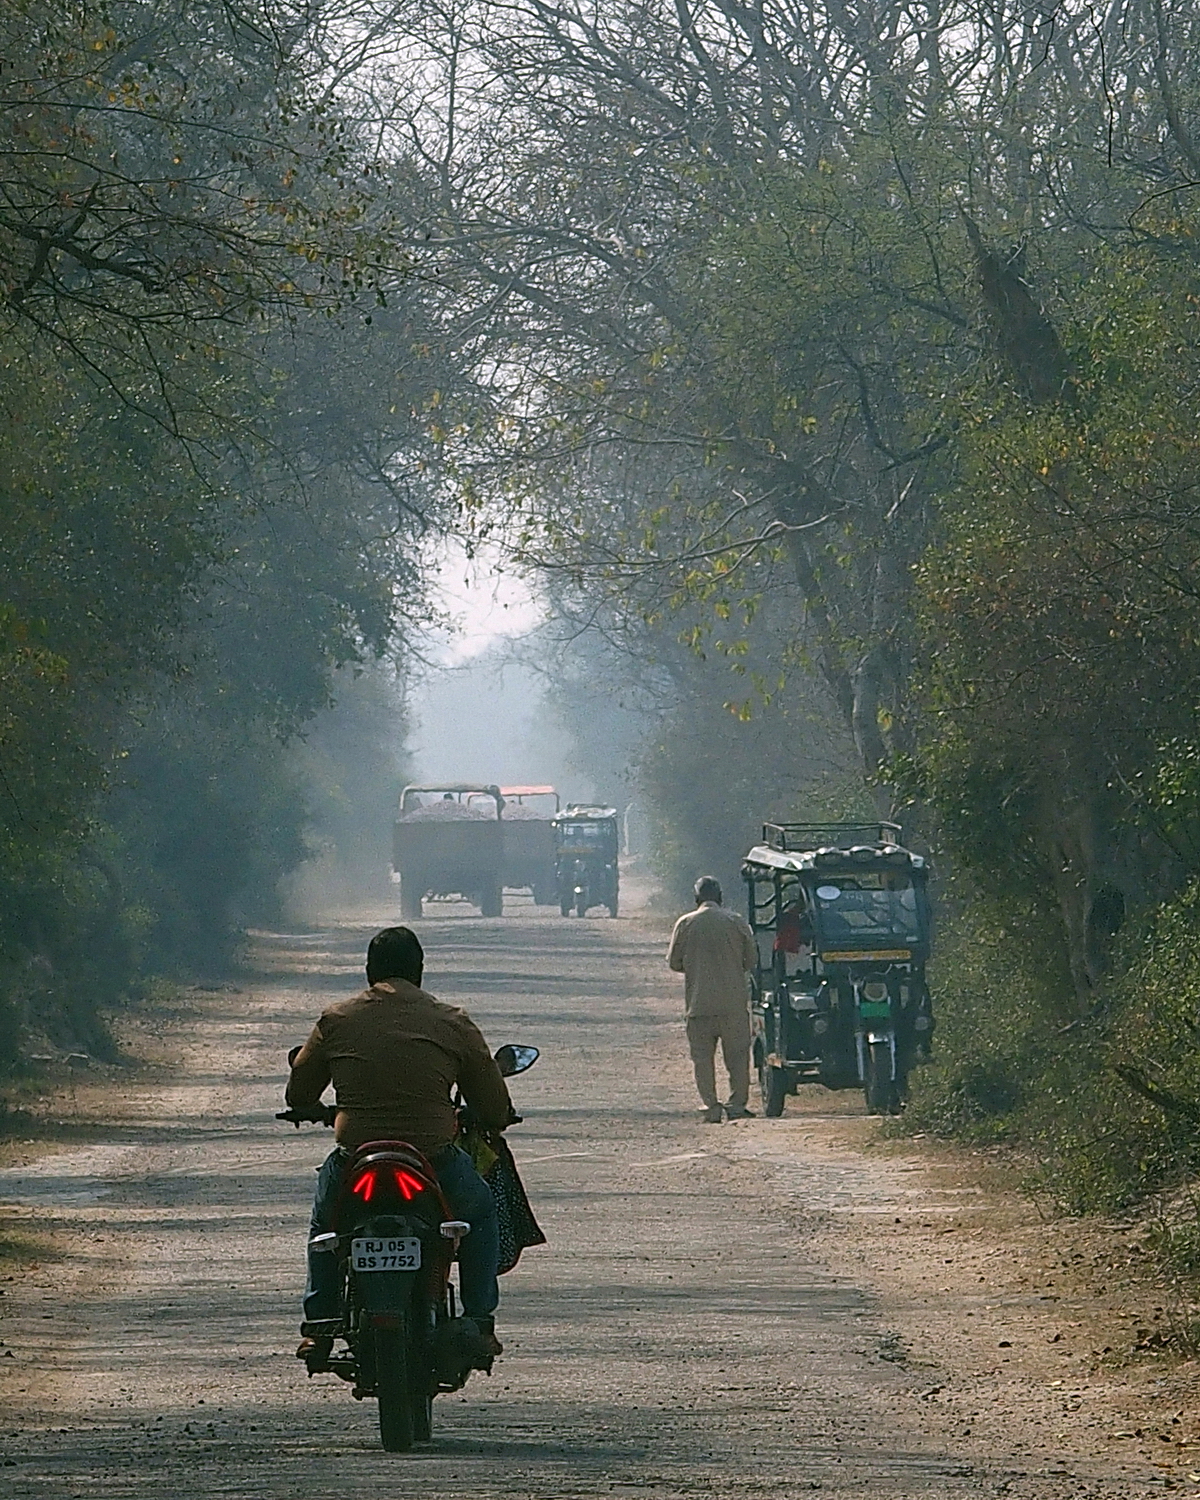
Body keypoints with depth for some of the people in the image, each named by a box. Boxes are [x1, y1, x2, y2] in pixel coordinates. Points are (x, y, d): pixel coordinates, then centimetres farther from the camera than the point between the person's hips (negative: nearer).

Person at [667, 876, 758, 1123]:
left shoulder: (686, 924, -1)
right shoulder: (737, 922, 0)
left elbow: (674, 962, 4)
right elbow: (752, 959, 5)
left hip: (699, 1003, 0)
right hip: (733, 1001, 0)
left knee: (703, 1056, 6)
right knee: (737, 1055, 7)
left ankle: (711, 1107, 1)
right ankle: (737, 1104, 1)